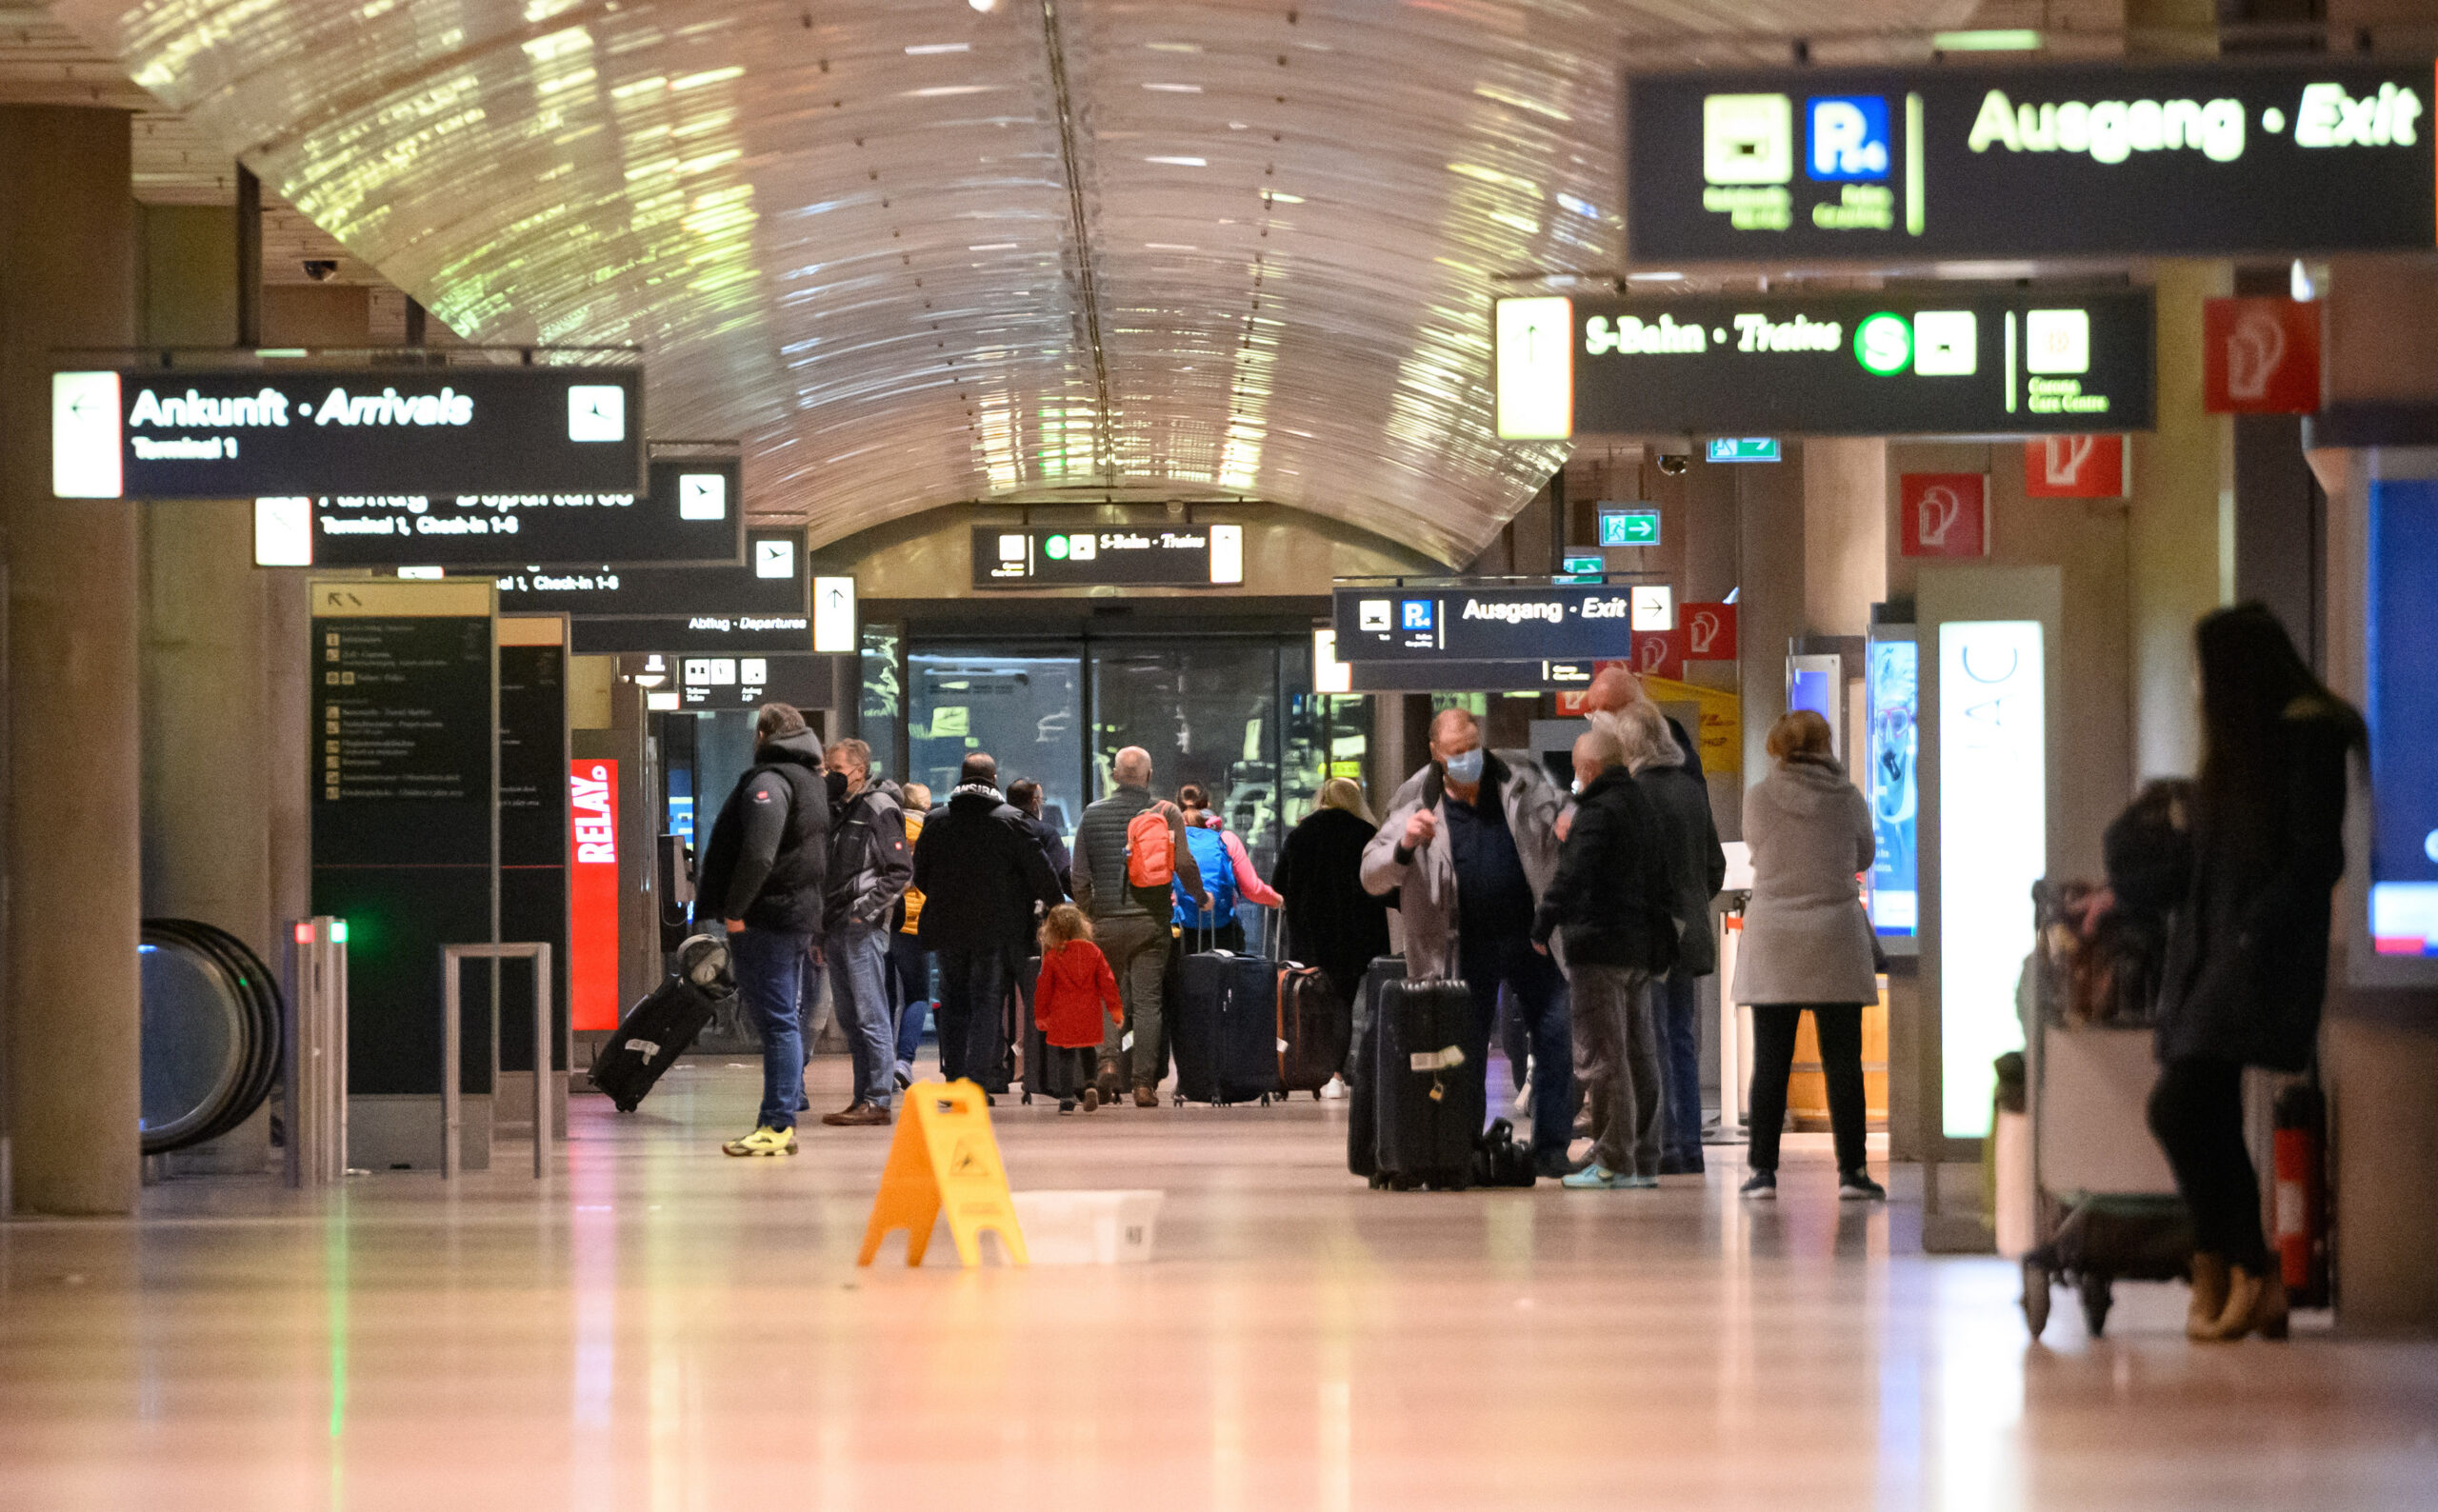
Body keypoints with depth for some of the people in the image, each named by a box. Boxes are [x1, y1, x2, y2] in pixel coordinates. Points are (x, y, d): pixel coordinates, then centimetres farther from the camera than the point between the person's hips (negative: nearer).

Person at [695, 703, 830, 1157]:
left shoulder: (769, 780, -13)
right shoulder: (812, 780, 19)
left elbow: (758, 854, -25)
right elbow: (822, 854, 23)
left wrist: (734, 910, -18)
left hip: (766, 916, -10)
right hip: (803, 915, 10)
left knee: (776, 1020, -11)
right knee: (783, 1020, 13)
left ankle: (776, 1125, -13)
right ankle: (782, 1123, 16)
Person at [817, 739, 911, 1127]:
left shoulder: (879, 809, -6)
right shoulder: (838, 812, 19)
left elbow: (901, 871, -11)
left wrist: (866, 907, -17)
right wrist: (822, 928, 20)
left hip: (863, 930, -9)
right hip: (836, 930, 9)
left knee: (871, 1016, -9)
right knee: (849, 1019, 10)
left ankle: (877, 1100, -10)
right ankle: (863, 1098, 14)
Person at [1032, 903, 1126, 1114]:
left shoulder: (1052, 957, -7)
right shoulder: (1093, 952, -3)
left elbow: (1043, 988, 0)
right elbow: (1107, 982, 0)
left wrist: (1041, 1016, 12)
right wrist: (1116, 1008, 8)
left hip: (1062, 1018, -2)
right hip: (1089, 1016, 2)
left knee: (1064, 1057, 5)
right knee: (1088, 1052, 21)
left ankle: (1067, 1098, 0)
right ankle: (1090, 1084, 2)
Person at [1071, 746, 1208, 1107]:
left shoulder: (1093, 813, 2)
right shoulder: (1166, 813, -3)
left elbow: (1080, 874, 2)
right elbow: (1184, 863, -9)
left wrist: (1086, 915, 13)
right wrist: (1201, 898, 9)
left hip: (1107, 919, 1)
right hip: (1151, 920, -1)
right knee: (1147, 1000, 2)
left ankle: (1109, 1058, -9)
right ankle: (1144, 1082, -1)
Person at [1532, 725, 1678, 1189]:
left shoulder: (1598, 812, -12)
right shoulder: (1647, 811, 17)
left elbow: (1572, 876, -23)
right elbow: (1663, 879, 23)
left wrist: (1542, 926, -23)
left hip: (1599, 946, -9)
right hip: (1642, 950, 9)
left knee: (1601, 1056, -7)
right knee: (1639, 1053, 12)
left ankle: (1614, 1163, -8)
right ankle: (1643, 1161, 14)